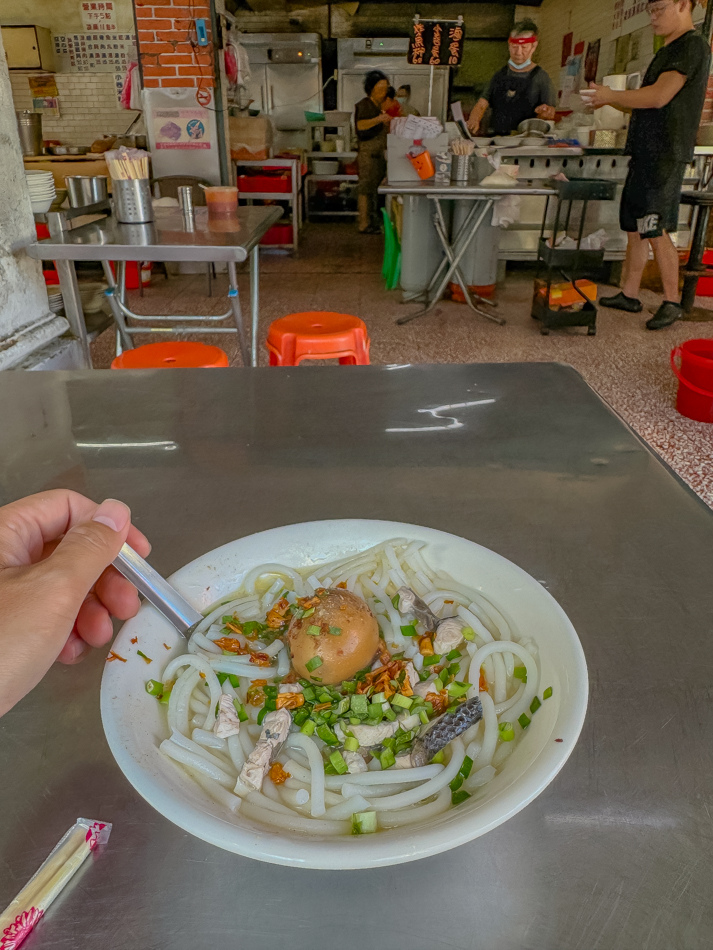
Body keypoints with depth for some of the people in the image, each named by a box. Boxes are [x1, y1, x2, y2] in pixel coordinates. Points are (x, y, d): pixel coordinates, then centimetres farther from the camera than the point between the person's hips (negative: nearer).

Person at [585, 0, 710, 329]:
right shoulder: (667, 51, 22)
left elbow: (659, 97, -19)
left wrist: (611, 95, -10)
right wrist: (608, 100, 11)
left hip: (665, 157, -10)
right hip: (645, 153, 10)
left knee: (656, 232, -10)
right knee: (634, 228, 10)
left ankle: (672, 302, -2)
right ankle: (629, 295, 17)